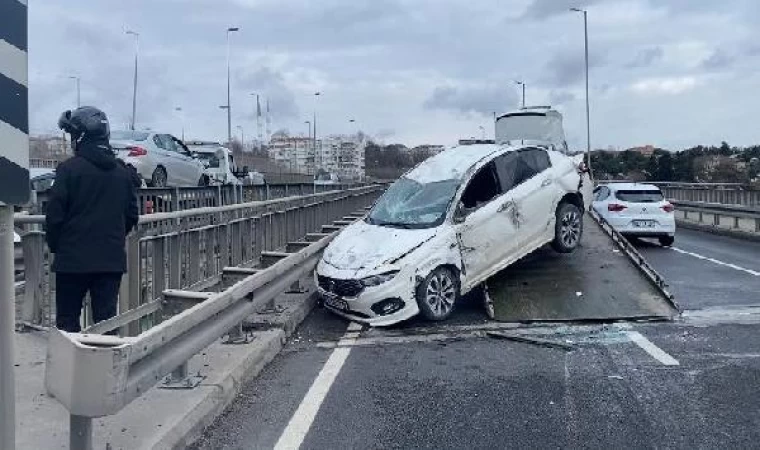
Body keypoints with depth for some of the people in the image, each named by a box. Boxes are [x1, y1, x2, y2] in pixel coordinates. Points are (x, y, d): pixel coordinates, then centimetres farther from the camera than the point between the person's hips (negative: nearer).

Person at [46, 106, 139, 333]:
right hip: (112, 260, 4)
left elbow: (55, 214, -10)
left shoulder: (69, 168, -10)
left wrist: (55, 246, 6)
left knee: (67, 320, 9)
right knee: (106, 320, 8)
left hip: (73, 258, -4)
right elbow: (132, 216, 9)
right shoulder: (123, 172, 4)